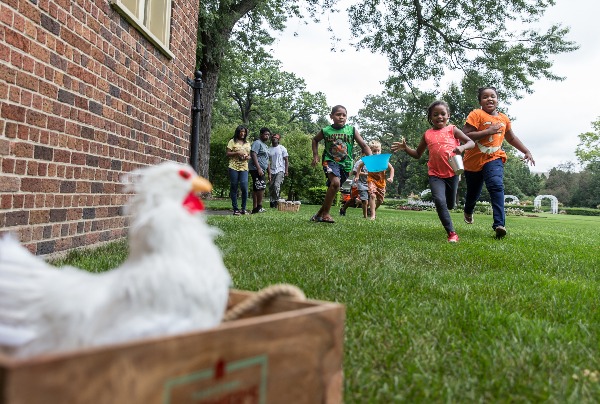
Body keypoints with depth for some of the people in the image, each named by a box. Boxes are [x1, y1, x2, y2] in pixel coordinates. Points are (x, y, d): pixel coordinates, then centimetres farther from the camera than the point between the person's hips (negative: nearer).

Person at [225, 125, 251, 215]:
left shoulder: (247, 143, 19)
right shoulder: (232, 141, 6)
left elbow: (249, 156, 22)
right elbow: (227, 153, 1)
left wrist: (247, 157, -1)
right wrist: (237, 153, -12)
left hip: (244, 168, 3)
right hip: (233, 167, -2)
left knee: (244, 187, -11)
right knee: (234, 188, -1)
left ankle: (243, 208, 1)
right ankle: (235, 209, 6)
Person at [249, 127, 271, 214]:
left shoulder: (265, 145, 23)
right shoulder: (257, 143, -7)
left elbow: (266, 160, 27)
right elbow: (253, 155, -18)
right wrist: (259, 168, -25)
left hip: (261, 170, 10)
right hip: (256, 169, -10)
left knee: (256, 189, 8)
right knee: (261, 186, -15)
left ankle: (255, 208, 9)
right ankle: (259, 207, -11)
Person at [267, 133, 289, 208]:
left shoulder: (282, 148, 2)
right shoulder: (269, 149, 8)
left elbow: (286, 160, 2)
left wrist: (286, 171, -7)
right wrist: (269, 173, -1)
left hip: (280, 171, -3)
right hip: (272, 171, 3)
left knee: (276, 186, -19)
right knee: (271, 188, 4)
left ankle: (276, 201, -10)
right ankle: (272, 204, 12)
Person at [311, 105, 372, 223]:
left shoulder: (352, 130, -1)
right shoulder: (325, 131, -2)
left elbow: (364, 145, -4)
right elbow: (315, 140, 19)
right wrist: (315, 155, 9)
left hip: (345, 164, 3)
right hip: (330, 161, -3)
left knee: (332, 189, 9)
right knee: (335, 182, -29)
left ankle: (320, 212, 28)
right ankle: (325, 214, -17)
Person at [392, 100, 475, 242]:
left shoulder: (452, 130, 2)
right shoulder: (427, 134, 7)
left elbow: (471, 143, -2)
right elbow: (418, 154, 17)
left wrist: (462, 147, -24)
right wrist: (405, 148, 0)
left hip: (452, 173, 0)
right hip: (435, 174, 0)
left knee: (450, 205, 11)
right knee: (439, 201, -21)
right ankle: (452, 233, -15)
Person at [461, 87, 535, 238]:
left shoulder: (503, 118, 10)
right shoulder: (476, 114, -8)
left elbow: (511, 138, 26)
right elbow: (465, 136, -19)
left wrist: (526, 151, 23)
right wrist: (488, 131, -22)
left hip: (494, 158, 2)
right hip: (474, 160, -2)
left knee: (497, 186, -24)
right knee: (473, 192, 15)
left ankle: (499, 224, -30)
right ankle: (468, 212, 49)